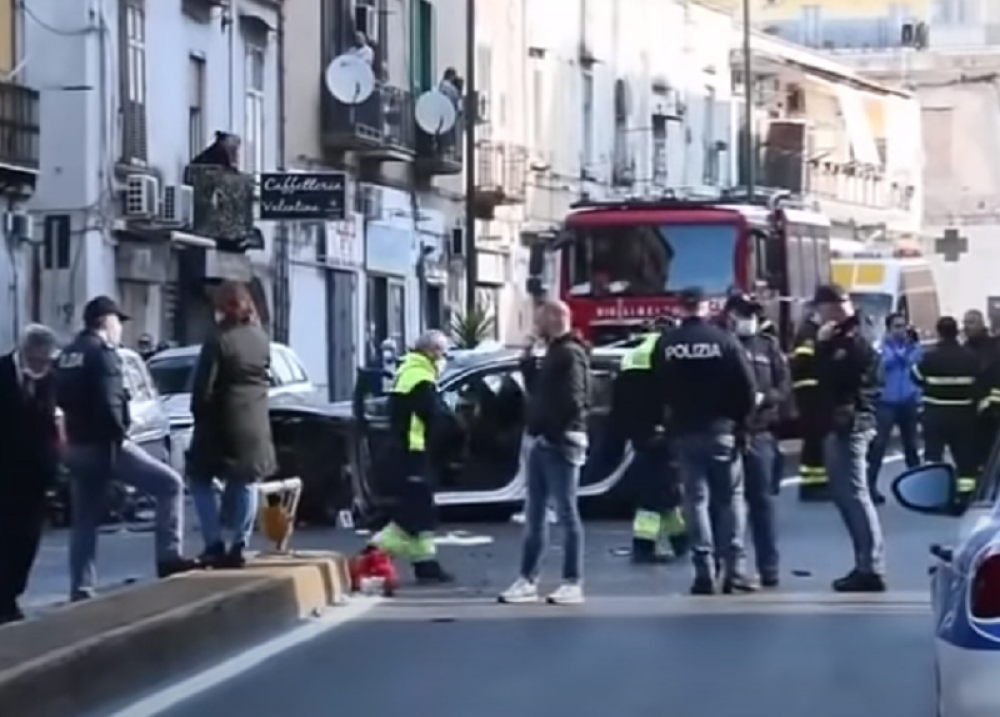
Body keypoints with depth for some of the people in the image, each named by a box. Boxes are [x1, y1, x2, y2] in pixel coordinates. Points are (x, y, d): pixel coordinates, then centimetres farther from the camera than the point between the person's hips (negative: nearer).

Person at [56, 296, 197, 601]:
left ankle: (81, 590, 11)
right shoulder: (102, 351, -11)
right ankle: (169, 557, -11)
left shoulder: (68, 354, 16)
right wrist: (118, 435, -11)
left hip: (77, 446, 9)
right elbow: (109, 402, -20)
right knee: (169, 484, -5)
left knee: (83, 521, 12)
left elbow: (63, 398, 21)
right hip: (103, 443, -9)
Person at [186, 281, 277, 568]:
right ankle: (239, 545, 13)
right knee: (246, 483, 16)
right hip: (255, 423, 5)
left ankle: (215, 544, 1)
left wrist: (199, 413, 0)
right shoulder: (262, 339, 6)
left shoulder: (218, 340, -14)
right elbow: (265, 379, 11)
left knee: (200, 480, 9)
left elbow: (203, 388, -14)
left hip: (223, 423, -5)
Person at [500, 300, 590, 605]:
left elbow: (572, 400, -20)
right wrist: (527, 363, 13)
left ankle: (573, 583, -2)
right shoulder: (553, 354, 19)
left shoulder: (571, 354, -12)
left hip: (561, 443, -10)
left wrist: (552, 430, -18)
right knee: (534, 514, 11)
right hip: (543, 442, 10)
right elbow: (539, 393, 24)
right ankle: (527, 581, 15)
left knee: (566, 513, -6)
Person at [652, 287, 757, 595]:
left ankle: (705, 572, -1)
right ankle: (732, 569, 1)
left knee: (696, 500, 4)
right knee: (730, 499, 7)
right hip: (721, 430, -2)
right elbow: (746, 388, -8)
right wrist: (741, 420, 6)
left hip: (685, 432, 2)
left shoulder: (665, 345, 0)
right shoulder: (723, 340, -7)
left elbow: (658, 389, 4)